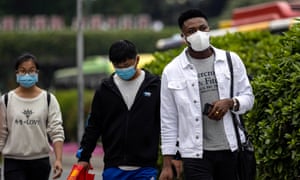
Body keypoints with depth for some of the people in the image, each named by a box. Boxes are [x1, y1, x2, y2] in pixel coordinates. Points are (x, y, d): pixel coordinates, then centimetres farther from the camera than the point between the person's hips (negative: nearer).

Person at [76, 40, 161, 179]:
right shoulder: (105, 89, 6)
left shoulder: (155, 86, 0)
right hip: (113, 168, 2)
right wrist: (84, 156, 7)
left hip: (145, 168, -2)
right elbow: (93, 126, 12)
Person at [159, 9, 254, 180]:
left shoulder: (231, 60, 4)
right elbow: (168, 121, 3)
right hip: (196, 154, -2)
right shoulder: (172, 71, 0)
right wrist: (167, 164, 0)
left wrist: (230, 103, -15)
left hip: (230, 149, 2)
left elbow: (248, 97, 9)